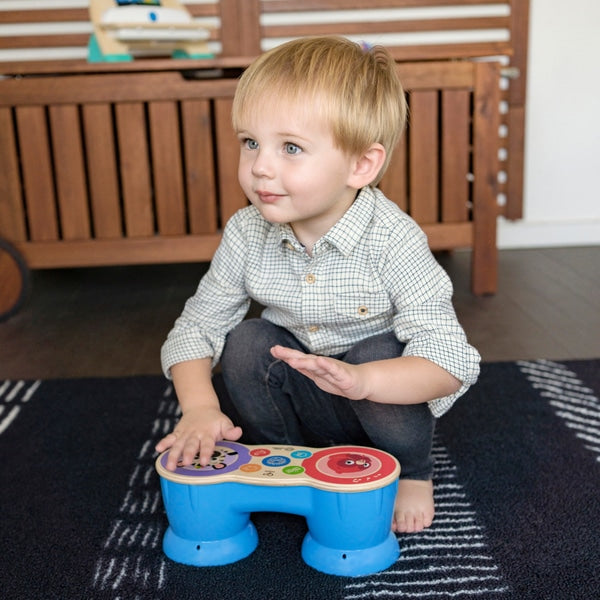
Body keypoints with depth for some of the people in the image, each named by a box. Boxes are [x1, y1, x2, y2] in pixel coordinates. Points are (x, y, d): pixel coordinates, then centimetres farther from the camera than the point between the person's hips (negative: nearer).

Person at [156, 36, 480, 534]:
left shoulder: (393, 241, -27)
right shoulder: (247, 234, -14)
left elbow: (450, 360, -33)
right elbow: (196, 325, -6)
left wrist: (358, 379, -51)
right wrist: (200, 408, -24)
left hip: (384, 399, -3)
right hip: (301, 407, 3)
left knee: (380, 354, -31)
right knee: (245, 342, -20)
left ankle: (411, 473, -1)